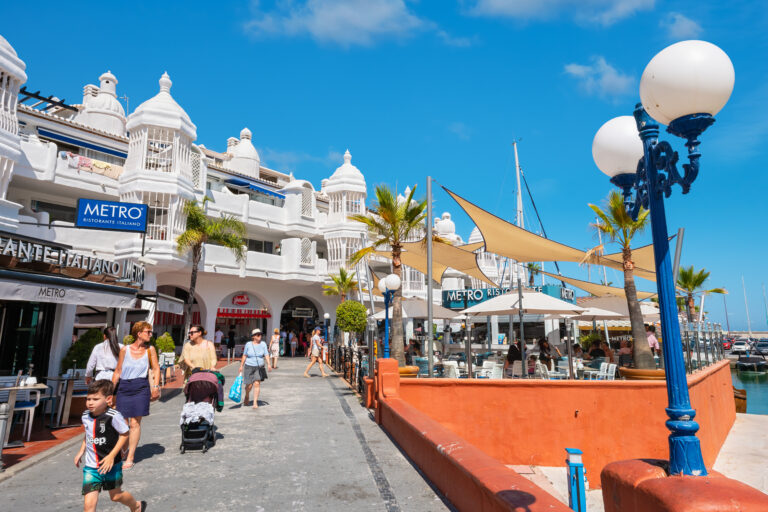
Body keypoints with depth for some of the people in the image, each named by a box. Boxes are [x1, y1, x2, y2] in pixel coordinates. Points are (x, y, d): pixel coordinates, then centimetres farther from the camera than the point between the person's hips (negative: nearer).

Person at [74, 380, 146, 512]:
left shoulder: (113, 416, -22)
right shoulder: (85, 416, -4)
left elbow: (125, 434, -16)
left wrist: (112, 456, -20)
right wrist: (81, 451, 9)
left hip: (111, 465, -3)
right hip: (90, 467, 4)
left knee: (116, 495, 17)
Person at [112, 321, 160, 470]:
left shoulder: (150, 349, 3)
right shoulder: (125, 350, 2)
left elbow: (156, 368, 6)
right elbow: (118, 371, 8)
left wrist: (156, 386, -3)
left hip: (140, 388, -1)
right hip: (124, 387, 1)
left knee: (135, 423, -2)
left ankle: (130, 458, 6)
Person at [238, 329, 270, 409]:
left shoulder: (263, 344, -1)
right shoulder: (248, 344, -3)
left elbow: (266, 355, -6)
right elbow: (244, 356, 5)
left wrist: (268, 364, -19)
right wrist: (241, 366, 3)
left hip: (259, 367, 0)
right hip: (249, 367, 0)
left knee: (257, 384, -9)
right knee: (249, 385, 2)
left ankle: (255, 403, -1)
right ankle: (246, 397, 34)